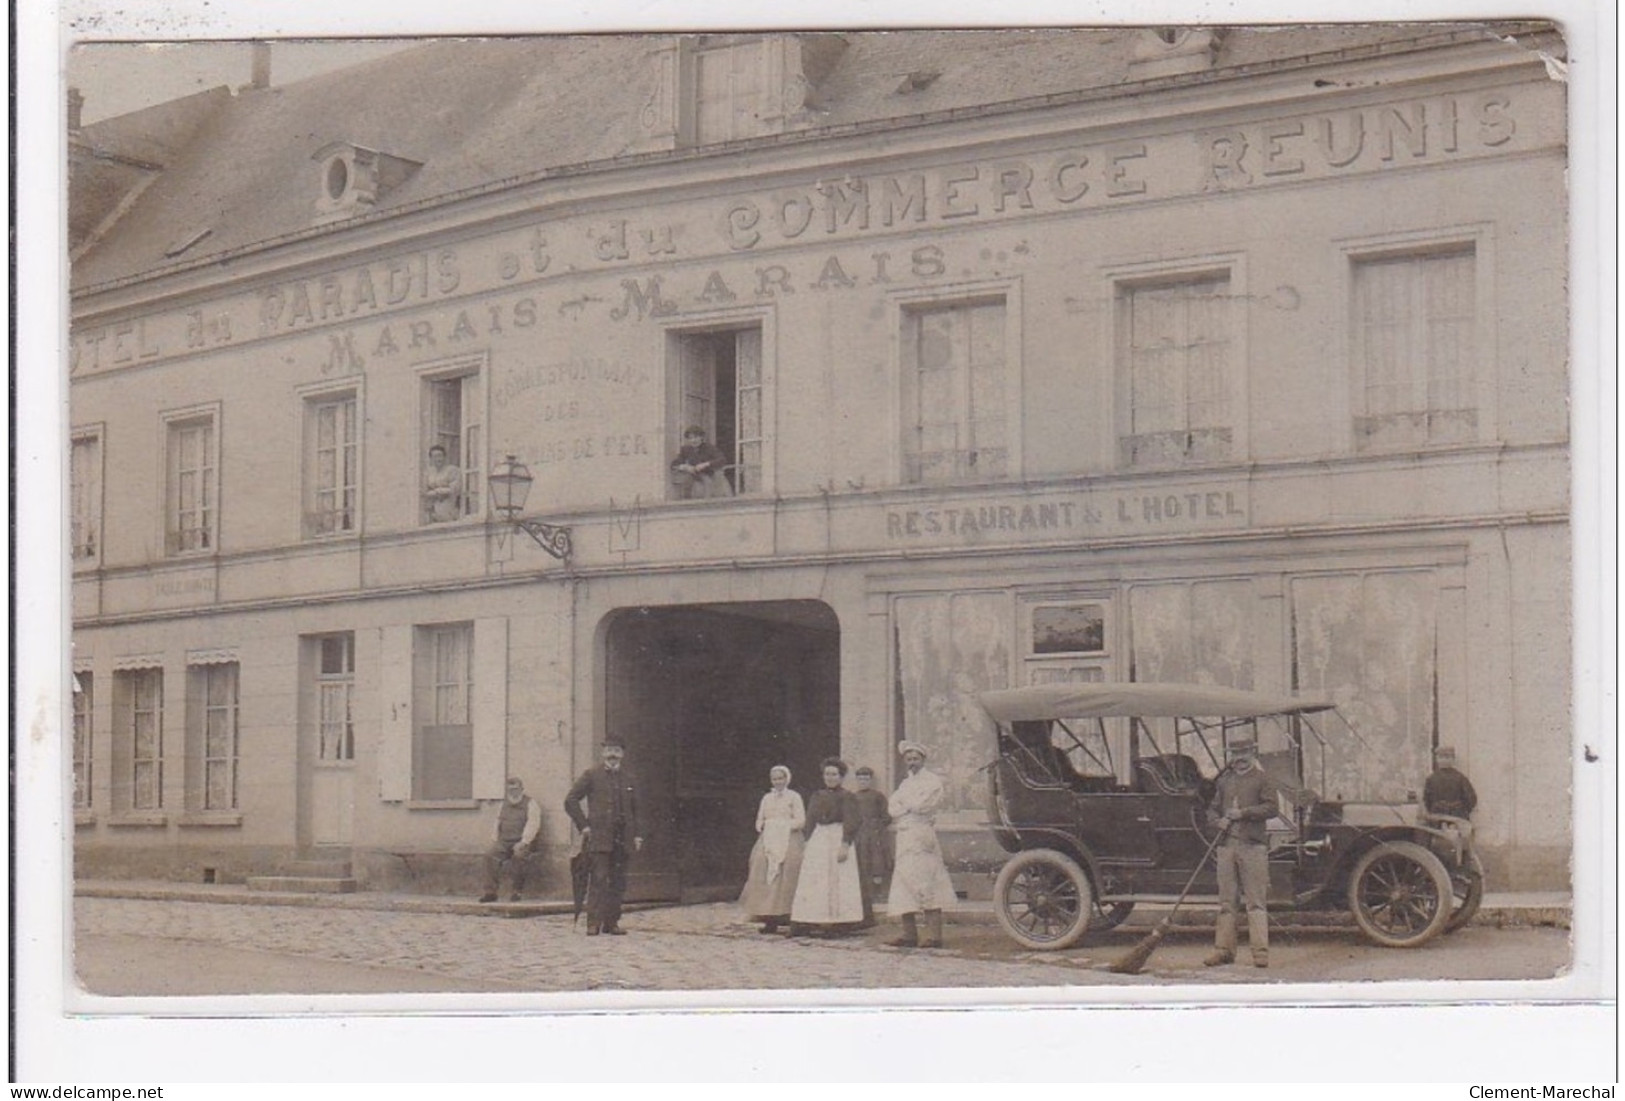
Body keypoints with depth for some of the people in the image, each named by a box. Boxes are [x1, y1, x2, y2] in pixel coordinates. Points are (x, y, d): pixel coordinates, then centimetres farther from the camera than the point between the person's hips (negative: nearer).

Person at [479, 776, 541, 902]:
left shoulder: (530, 804, 4)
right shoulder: (504, 804, 21)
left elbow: (532, 825, -7)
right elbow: (497, 823, 22)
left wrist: (523, 842, -19)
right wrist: (494, 840, 4)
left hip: (522, 843, -4)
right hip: (504, 842, 4)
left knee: (518, 855, -37)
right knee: (490, 854, -26)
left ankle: (517, 891, -22)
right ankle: (490, 891, -26)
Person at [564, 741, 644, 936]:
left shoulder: (627, 780, 17)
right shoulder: (592, 776, 4)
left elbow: (634, 811, 21)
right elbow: (571, 801, 2)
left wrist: (637, 835, 10)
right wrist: (584, 826, -5)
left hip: (622, 838, 4)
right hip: (600, 837, -4)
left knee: (618, 883, 3)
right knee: (599, 879, -11)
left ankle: (611, 922, 9)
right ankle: (594, 923, -11)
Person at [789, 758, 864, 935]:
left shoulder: (846, 797, -2)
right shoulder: (817, 796, 14)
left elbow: (850, 824, -8)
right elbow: (810, 822, 16)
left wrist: (845, 845, -17)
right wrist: (807, 845, 11)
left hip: (838, 839, -6)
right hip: (818, 840, 6)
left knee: (836, 880, -5)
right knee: (814, 880, 1)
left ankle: (833, 922, -4)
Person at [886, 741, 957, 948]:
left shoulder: (932, 780, 2)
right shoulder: (905, 784, 23)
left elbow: (923, 806, -12)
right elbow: (891, 808, 11)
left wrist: (902, 806, 2)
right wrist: (910, 807, -6)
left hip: (922, 837, -7)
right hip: (903, 836, 7)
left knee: (926, 886, -12)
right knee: (903, 887, 3)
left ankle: (934, 935, -14)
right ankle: (909, 933, 7)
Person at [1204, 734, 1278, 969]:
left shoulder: (1262, 778, 4)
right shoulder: (1224, 780, 18)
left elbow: (1272, 807, -7)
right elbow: (1212, 809, 21)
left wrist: (1243, 813, -14)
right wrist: (1218, 821, -1)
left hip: (1253, 846, -5)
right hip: (1226, 846, 5)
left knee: (1255, 901, -6)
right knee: (1227, 902, 7)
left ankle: (1260, 952, -6)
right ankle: (1224, 949, 11)